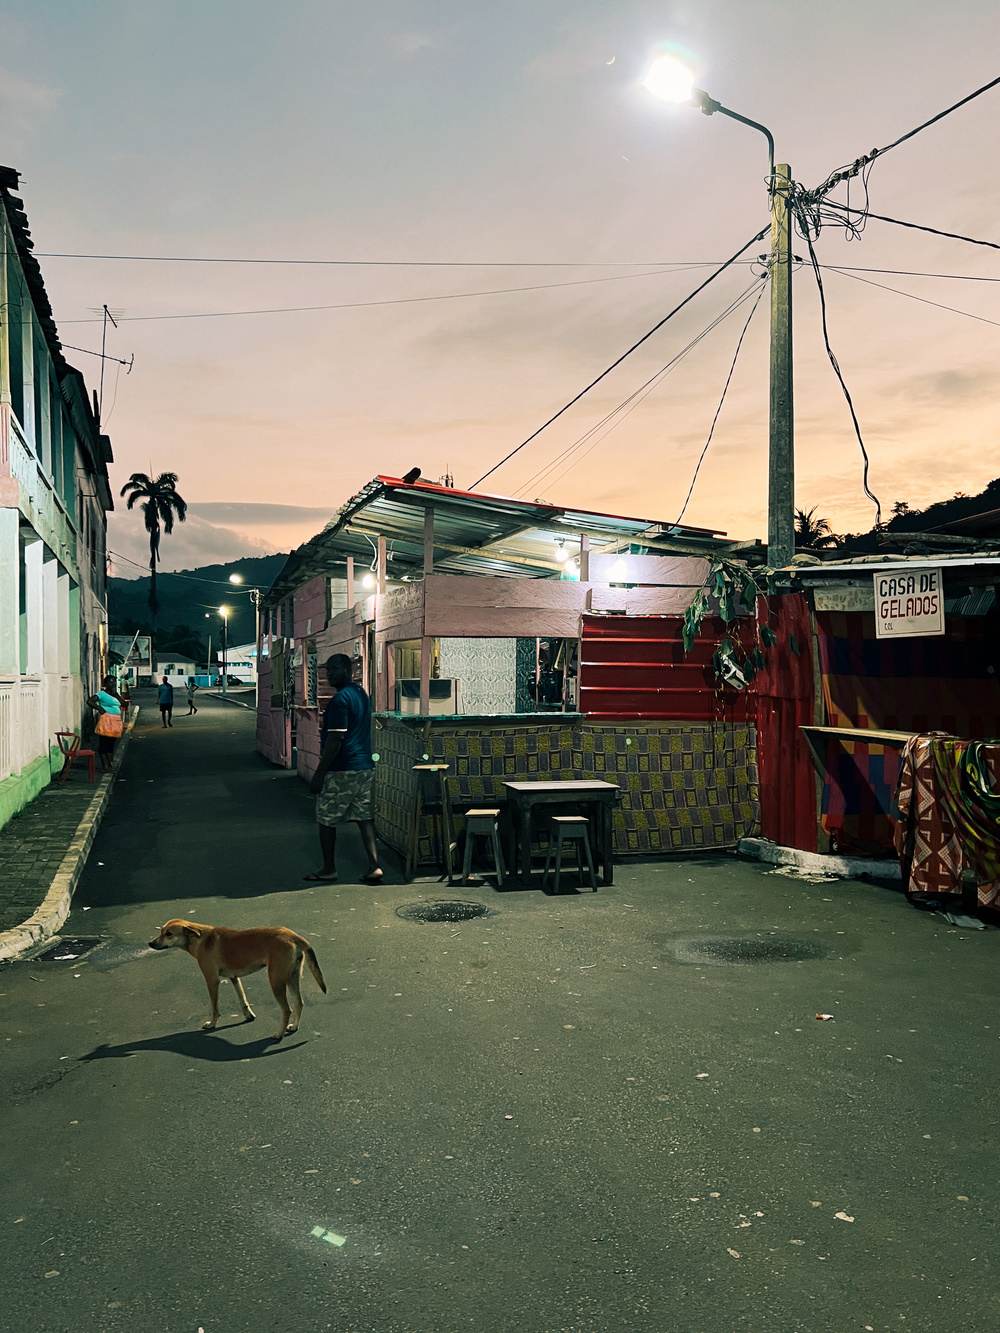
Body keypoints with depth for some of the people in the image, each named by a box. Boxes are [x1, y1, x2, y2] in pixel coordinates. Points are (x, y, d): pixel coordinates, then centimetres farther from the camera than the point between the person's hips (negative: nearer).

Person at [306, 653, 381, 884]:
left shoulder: (340, 699, -17)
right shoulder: (361, 694, 13)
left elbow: (335, 741, -20)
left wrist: (319, 774, -17)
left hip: (341, 770, -9)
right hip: (365, 766, 9)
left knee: (326, 820, 6)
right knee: (363, 816, 9)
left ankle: (328, 869, 14)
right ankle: (374, 867, 3)